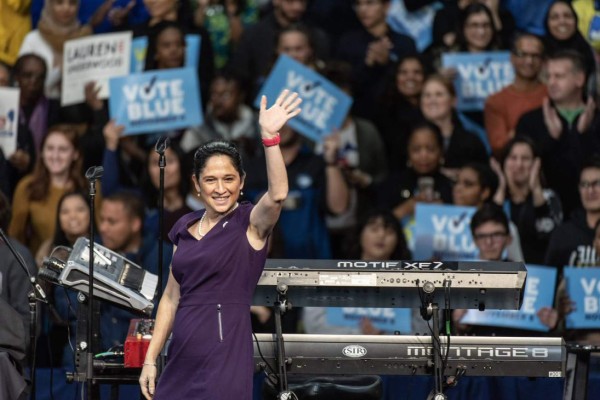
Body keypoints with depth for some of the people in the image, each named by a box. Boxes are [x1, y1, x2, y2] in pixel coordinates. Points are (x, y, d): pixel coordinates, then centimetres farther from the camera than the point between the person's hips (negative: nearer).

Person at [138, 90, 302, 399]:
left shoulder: (251, 223, -3)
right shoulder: (185, 228, 13)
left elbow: (277, 195, -26)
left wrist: (269, 137, -37)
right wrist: (151, 358, 13)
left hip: (224, 358, -6)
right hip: (182, 360, 6)